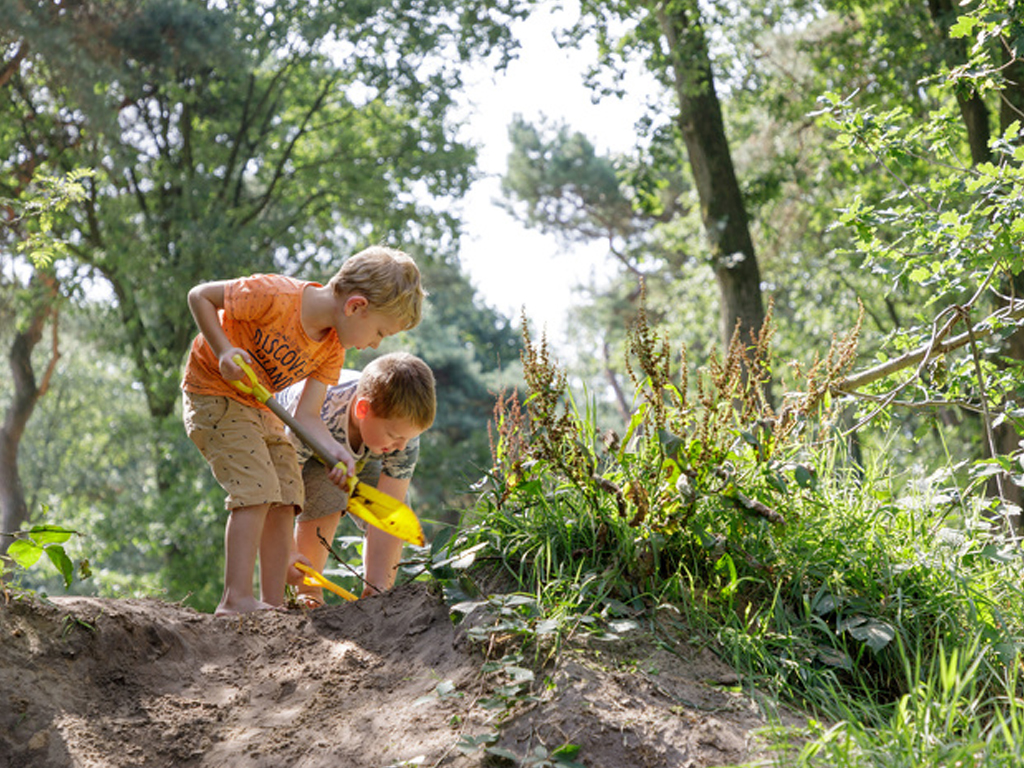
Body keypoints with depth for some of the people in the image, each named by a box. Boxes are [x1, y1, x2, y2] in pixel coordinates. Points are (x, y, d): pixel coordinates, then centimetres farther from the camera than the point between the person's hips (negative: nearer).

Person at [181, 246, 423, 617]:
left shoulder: (333, 348, -7)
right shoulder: (277, 297, -29)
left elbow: (306, 416, -9)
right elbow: (200, 296, -19)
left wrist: (335, 449, -27)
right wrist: (223, 350, -29)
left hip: (262, 407, 8)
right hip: (213, 393, -8)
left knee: (285, 499, 1)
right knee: (257, 489, -20)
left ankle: (273, 603, 4)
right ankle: (237, 599, -20)